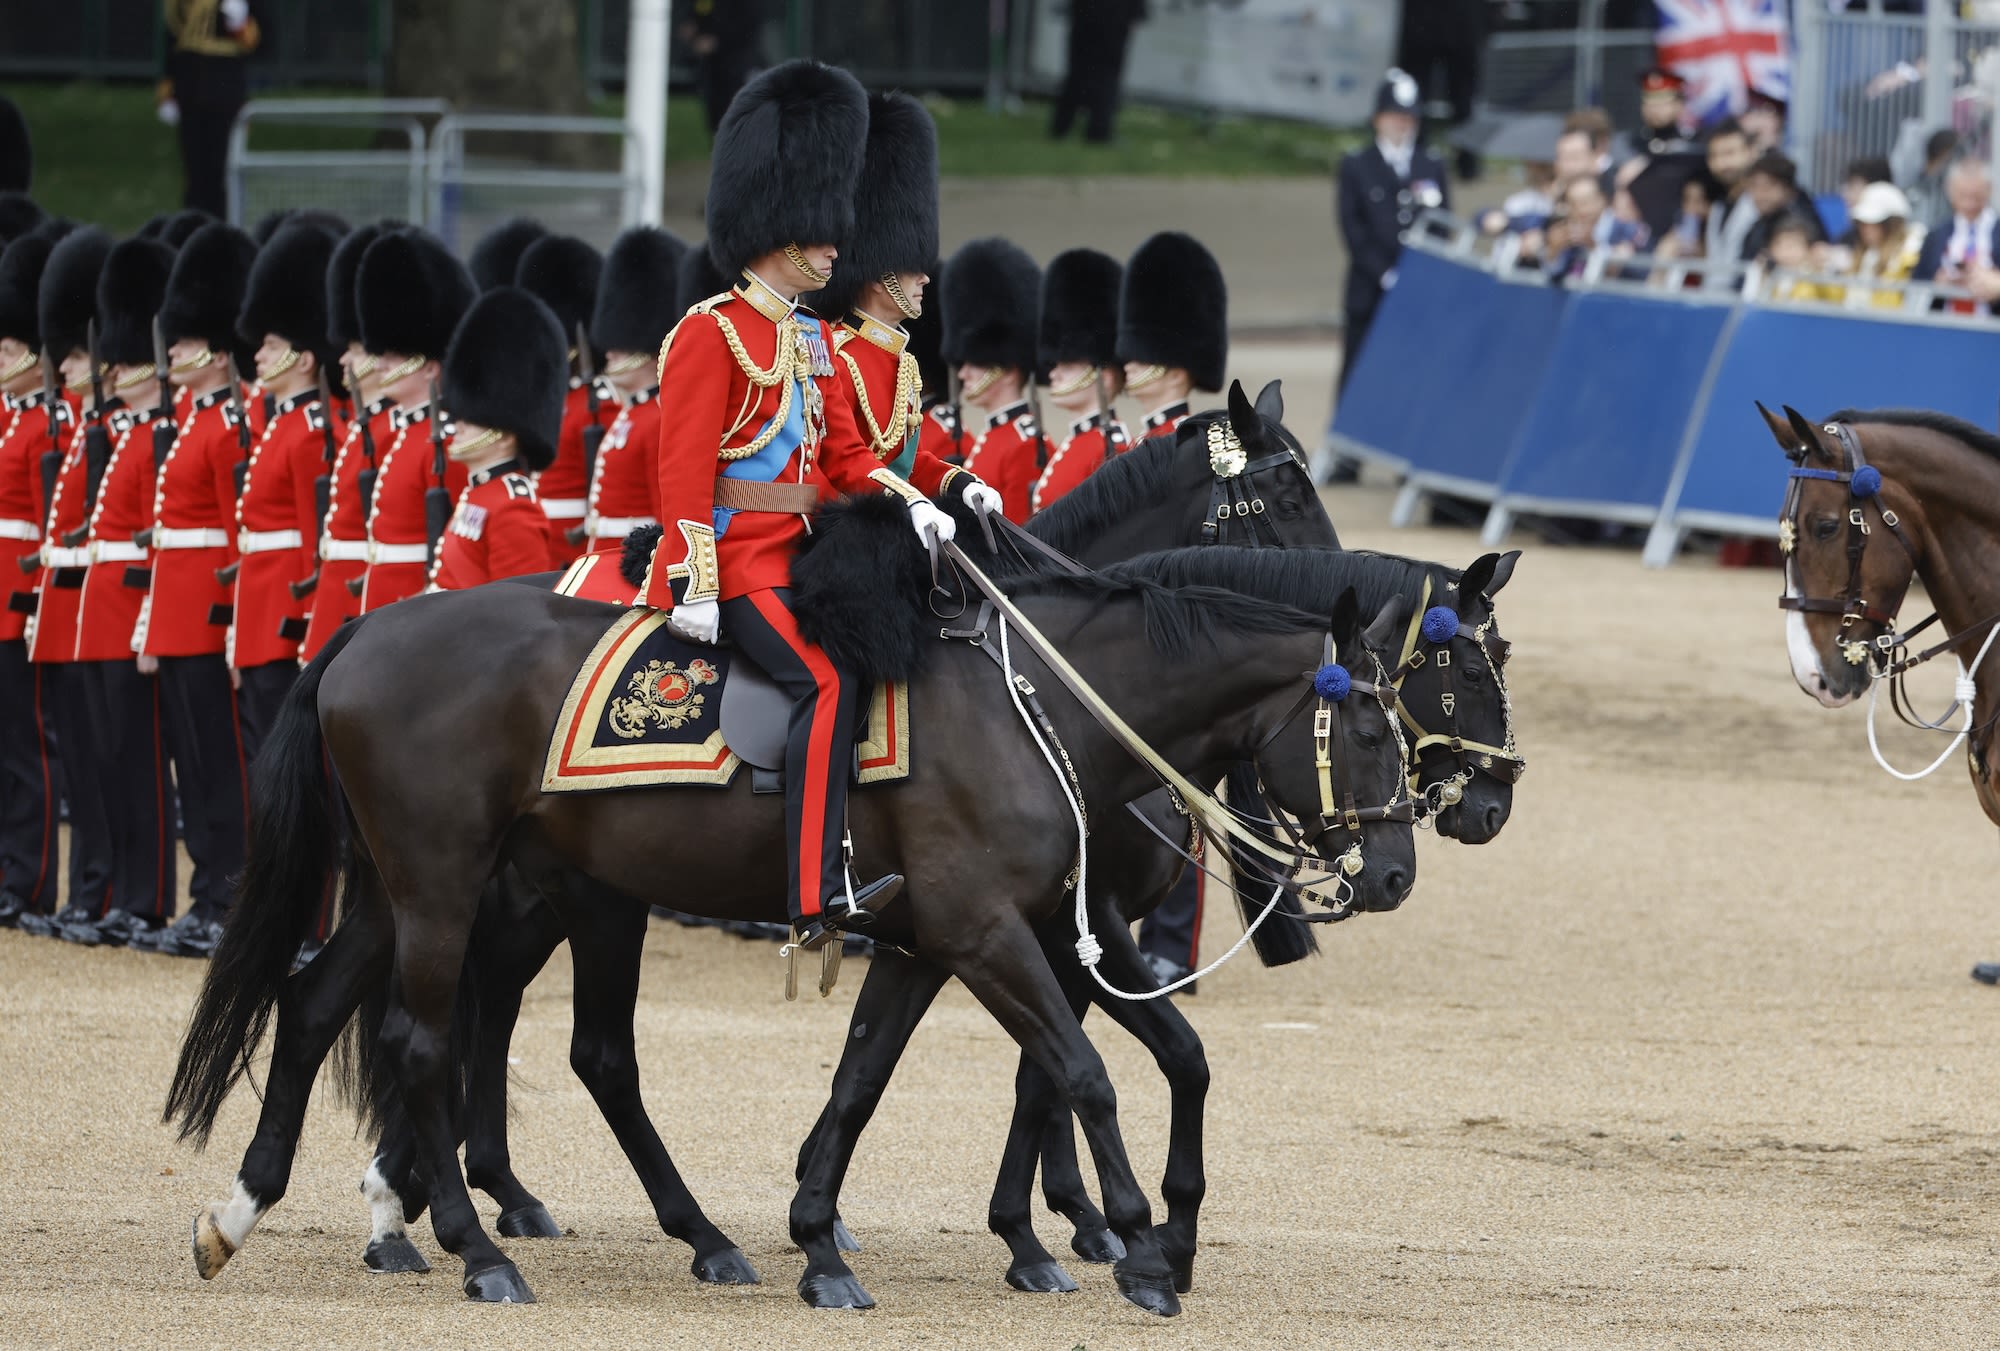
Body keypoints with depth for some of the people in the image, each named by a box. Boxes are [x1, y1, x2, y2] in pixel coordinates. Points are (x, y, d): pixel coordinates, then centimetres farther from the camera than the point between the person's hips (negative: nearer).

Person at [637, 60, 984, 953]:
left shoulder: (812, 341, 18)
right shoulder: (713, 334, -8)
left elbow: (846, 455, 18)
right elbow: (685, 469, -13)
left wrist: (911, 503, 0)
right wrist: (695, 584, -19)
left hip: (798, 557, 9)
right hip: (736, 561, -9)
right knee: (828, 681, -25)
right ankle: (819, 899, -33)